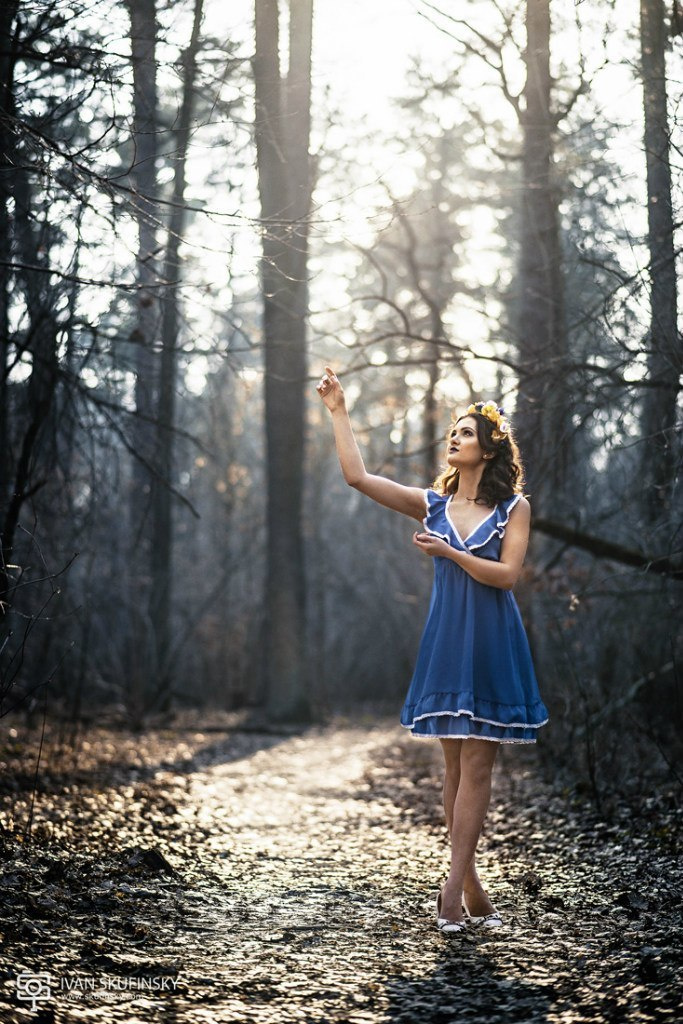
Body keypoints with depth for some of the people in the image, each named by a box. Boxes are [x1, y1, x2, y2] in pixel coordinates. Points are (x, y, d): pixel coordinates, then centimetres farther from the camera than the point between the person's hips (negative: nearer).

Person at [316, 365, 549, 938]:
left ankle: (454, 888, -7)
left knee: (477, 765, -5)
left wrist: (448, 551, -13)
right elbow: (357, 476, 2)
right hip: (446, 643, 3)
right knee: (455, 767, 4)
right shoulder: (432, 504, 9)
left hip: (492, 647, -3)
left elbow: (507, 574, -9)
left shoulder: (514, 508, 1)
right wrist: (339, 412, 0)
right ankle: (473, 891, 10)